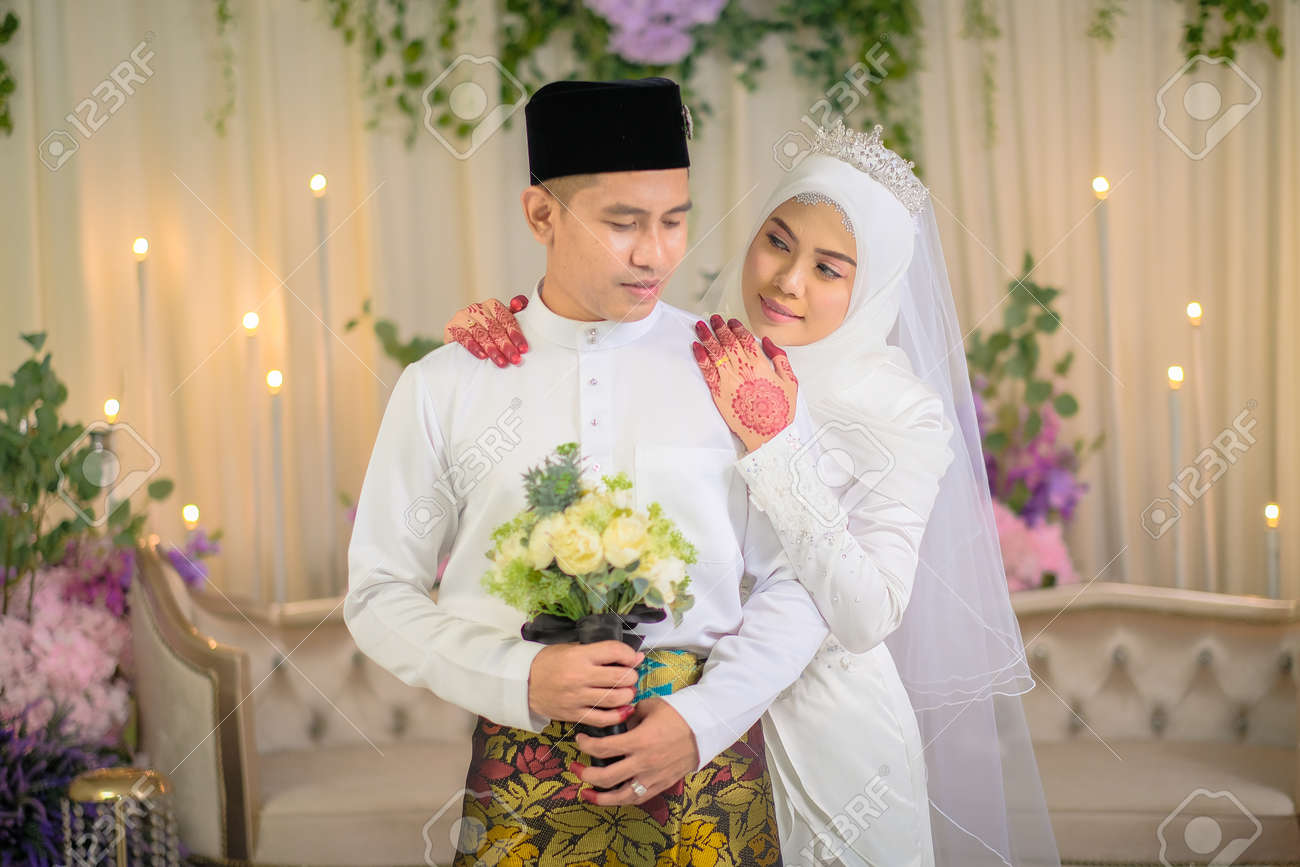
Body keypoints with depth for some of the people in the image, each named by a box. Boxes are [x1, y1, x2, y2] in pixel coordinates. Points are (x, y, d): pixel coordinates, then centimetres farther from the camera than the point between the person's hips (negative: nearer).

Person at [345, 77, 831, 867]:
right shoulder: (442, 387, 1)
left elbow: (796, 583, 2)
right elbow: (379, 595, 3)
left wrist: (702, 719, -11)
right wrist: (522, 678, -11)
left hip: (707, 761, 0)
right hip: (518, 773, 0)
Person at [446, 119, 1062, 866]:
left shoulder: (905, 413, -14)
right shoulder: (692, 360, -5)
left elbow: (866, 619, -22)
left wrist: (772, 443, -27)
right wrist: (494, 325, -19)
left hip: (827, 738, -3)